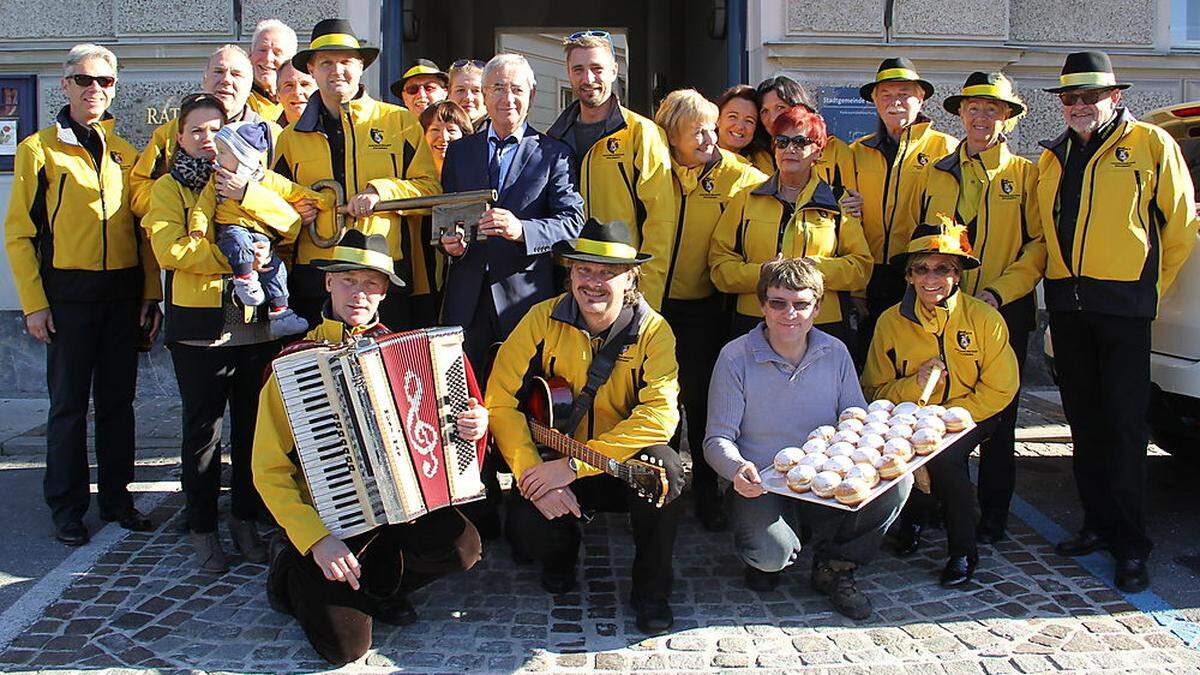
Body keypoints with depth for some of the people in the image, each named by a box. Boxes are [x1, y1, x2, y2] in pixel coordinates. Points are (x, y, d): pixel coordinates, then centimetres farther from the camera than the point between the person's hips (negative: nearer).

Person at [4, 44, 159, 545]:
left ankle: (116, 498, 21)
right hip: (69, 294, -3)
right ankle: (67, 508, 14)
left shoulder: (124, 153, 12)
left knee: (118, 400, 10)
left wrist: (151, 294, 5)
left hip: (124, 292, 4)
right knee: (69, 404, 3)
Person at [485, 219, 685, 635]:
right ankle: (561, 555, 15)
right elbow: (500, 401, -12)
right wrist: (534, 476, -25)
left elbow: (661, 414, -27)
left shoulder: (652, 330, -13)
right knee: (526, 530, -26)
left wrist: (573, 465, -32)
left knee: (662, 464, -33)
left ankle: (651, 591, -7)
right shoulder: (543, 319, -8)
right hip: (554, 465, 1)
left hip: (626, 467, 0)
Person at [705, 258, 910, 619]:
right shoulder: (735, 357, -8)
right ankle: (765, 561, 11)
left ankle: (834, 567, 3)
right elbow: (718, 438, -8)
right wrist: (738, 468, -31)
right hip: (762, 485, -3)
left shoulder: (835, 353, 3)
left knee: (897, 482, -22)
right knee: (772, 552, -33)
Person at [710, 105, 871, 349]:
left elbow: (861, 267, 4)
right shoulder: (746, 200, 11)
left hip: (824, 327, 0)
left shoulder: (837, 203, 9)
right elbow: (720, 261, 5)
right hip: (755, 325, 1)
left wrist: (814, 267, -13)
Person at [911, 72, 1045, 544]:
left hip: (1003, 312, -2)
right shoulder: (936, 174, 12)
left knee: (997, 417, 4)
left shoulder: (1024, 174, 3)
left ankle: (992, 517, 15)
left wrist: (998, 292, -13)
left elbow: (1038, 246, -2)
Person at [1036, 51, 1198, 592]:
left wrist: (1152, 288, 5)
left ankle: (1130, 546, 3)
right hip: (1065, 303, 5)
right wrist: (1059, 277, 13)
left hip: (1123, 304, -5)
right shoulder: (1052, 157, 14)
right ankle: (1098, 525, 21)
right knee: (1085, 423, 11)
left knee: (1125, 425, -4)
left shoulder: (1151, 144, 0)